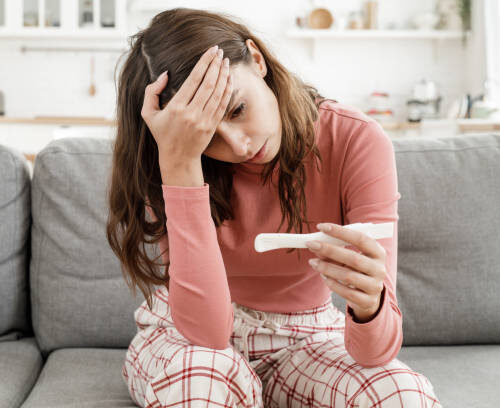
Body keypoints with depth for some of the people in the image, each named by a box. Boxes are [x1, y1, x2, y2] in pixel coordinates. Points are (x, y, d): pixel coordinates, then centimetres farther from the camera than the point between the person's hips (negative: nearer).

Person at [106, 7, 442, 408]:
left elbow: (376, 351, -21)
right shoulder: (178, 160, -17)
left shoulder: (358, 142, -19)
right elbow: (206, 330, -32)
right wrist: (180, 164, -37)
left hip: (304, 339, 1)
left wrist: (369, 305, -46)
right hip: (185, 338, -1)